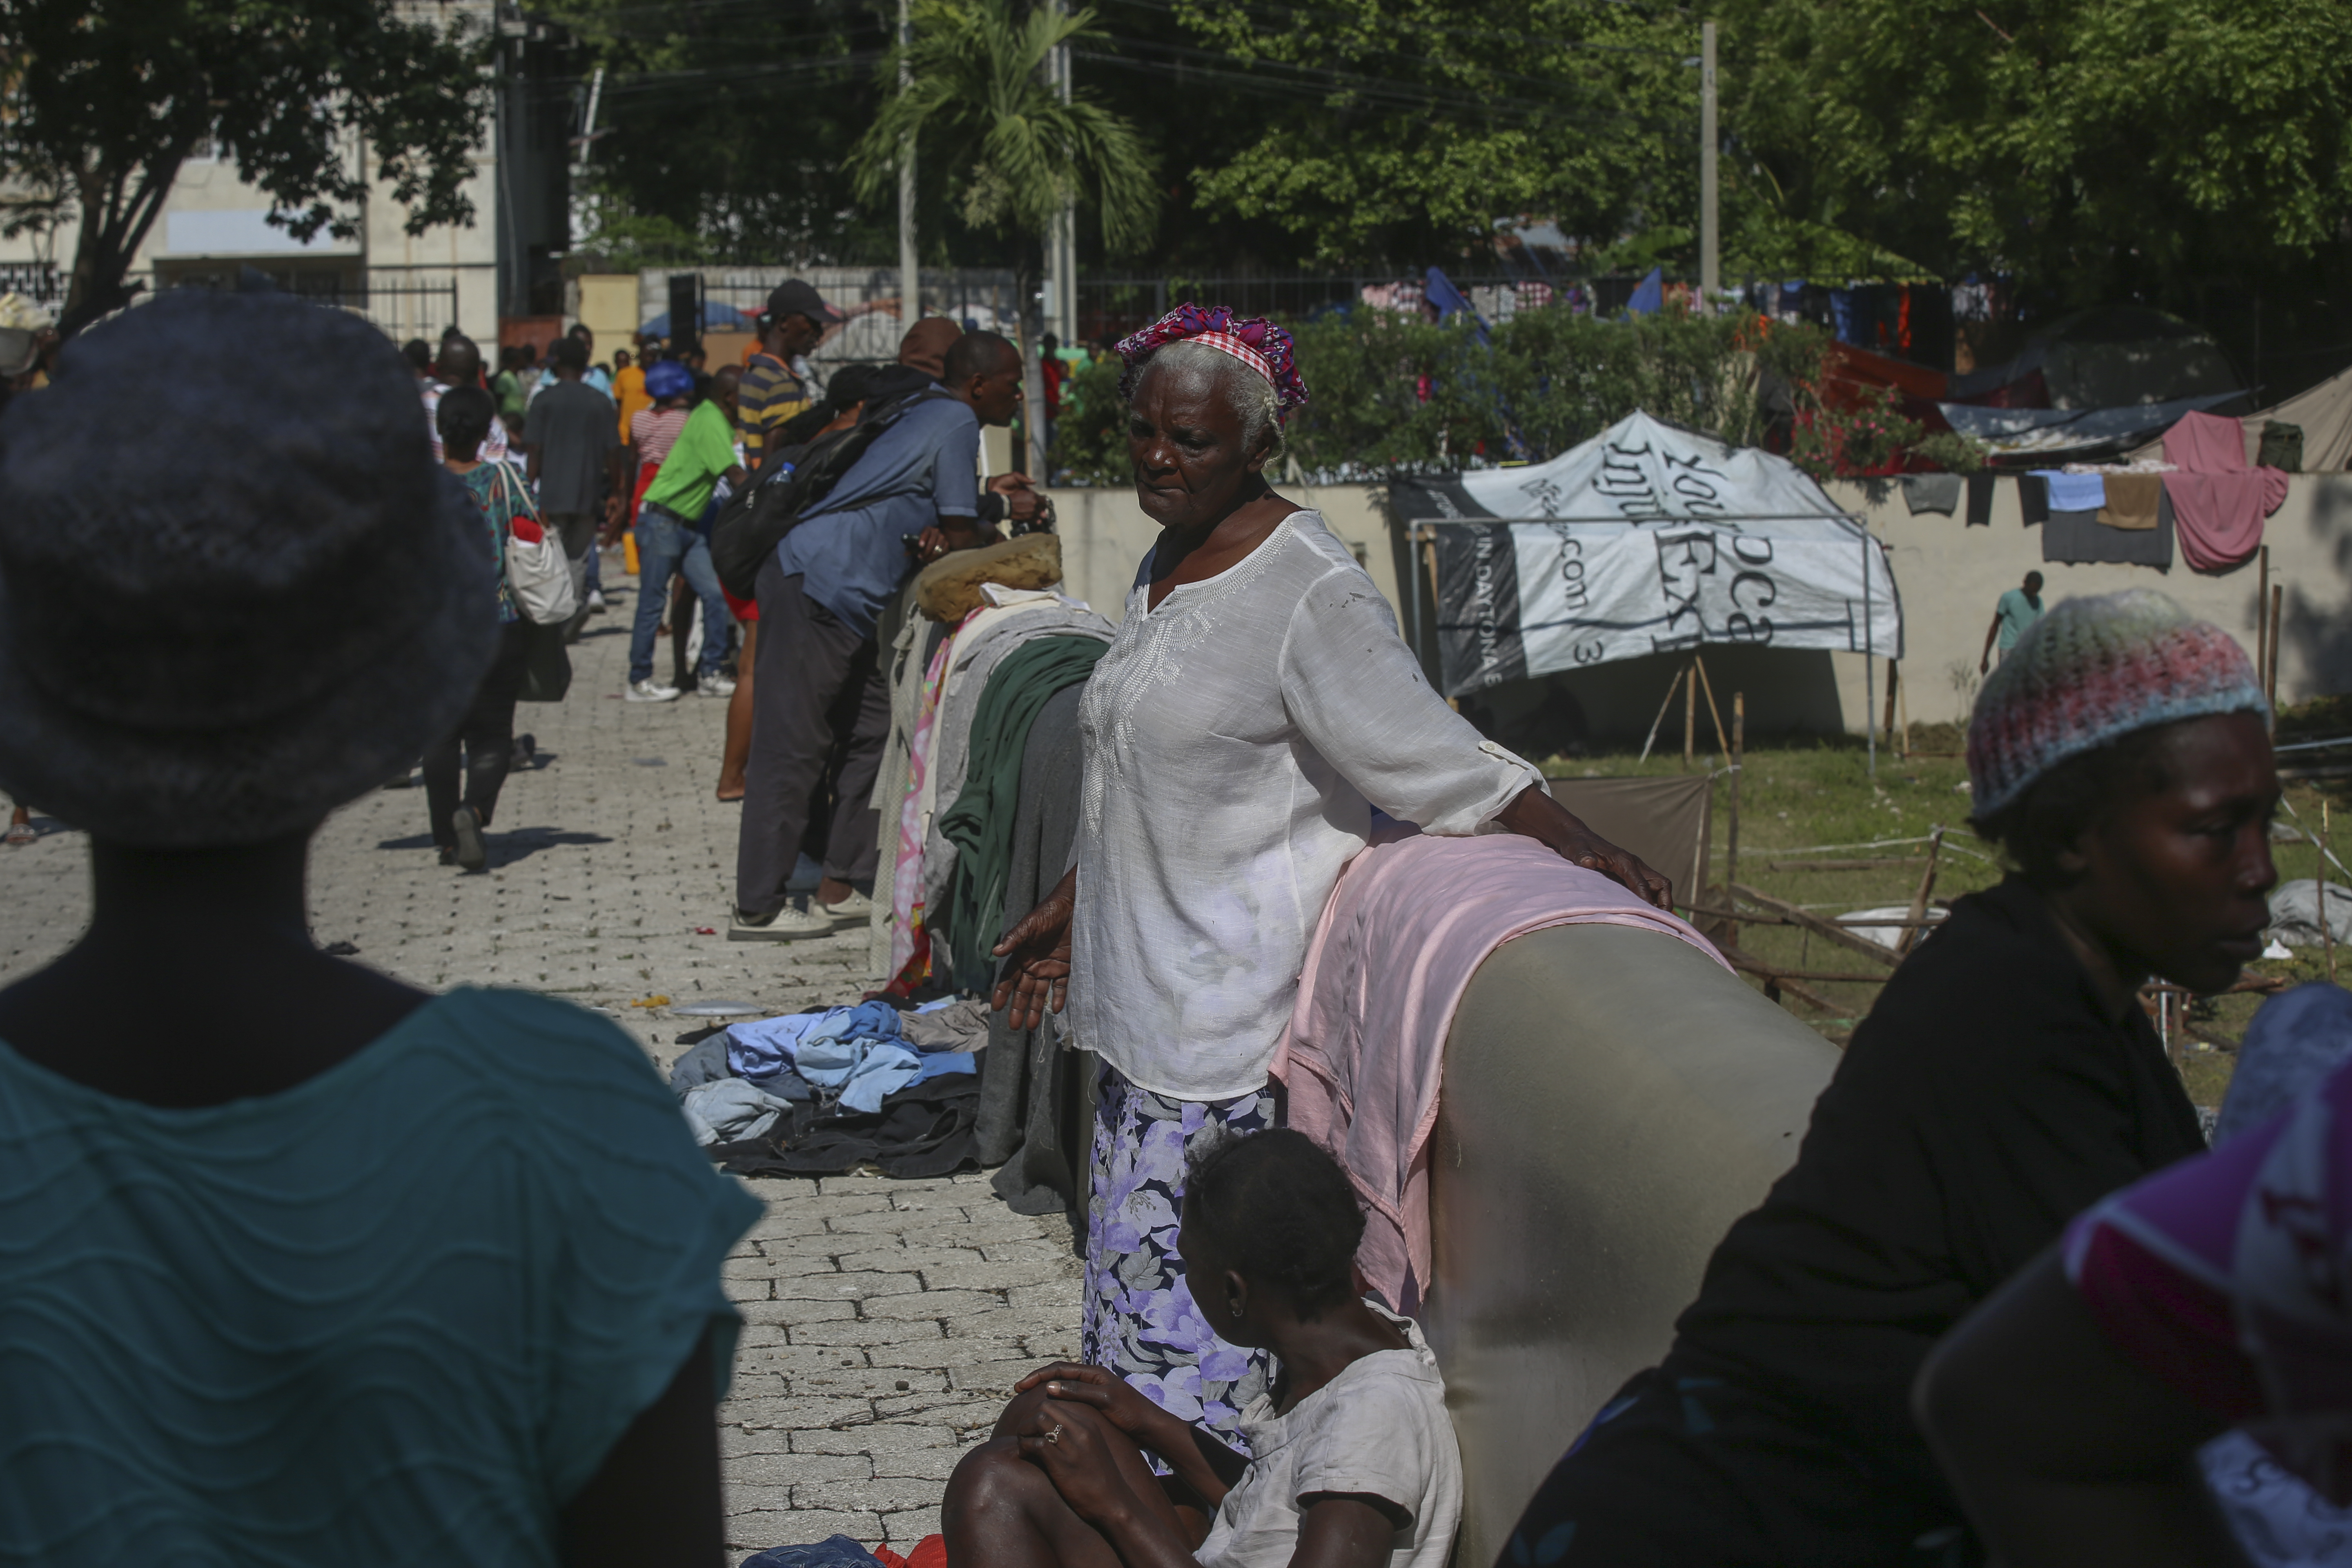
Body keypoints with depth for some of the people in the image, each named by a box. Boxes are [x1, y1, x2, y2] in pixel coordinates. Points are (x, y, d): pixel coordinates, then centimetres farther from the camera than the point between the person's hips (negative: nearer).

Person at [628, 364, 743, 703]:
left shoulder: (715, 420, 10)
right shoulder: (710, 424, -19)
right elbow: (735, 475, -24)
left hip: (689, 524, 9)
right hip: (662, 520, -9)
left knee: (714, 595, 3)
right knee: (653, 603, -2)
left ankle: (710, 676, 9)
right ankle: (639, 681, 5)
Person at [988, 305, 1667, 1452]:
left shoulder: (1310, 594, -15)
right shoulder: (1165, 567, 13)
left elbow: (1436, 761, -18)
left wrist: (1579, 851, -26)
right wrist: (1069, 909, 26)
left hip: (1242, 1007, -9)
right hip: (1151, 990, 9)